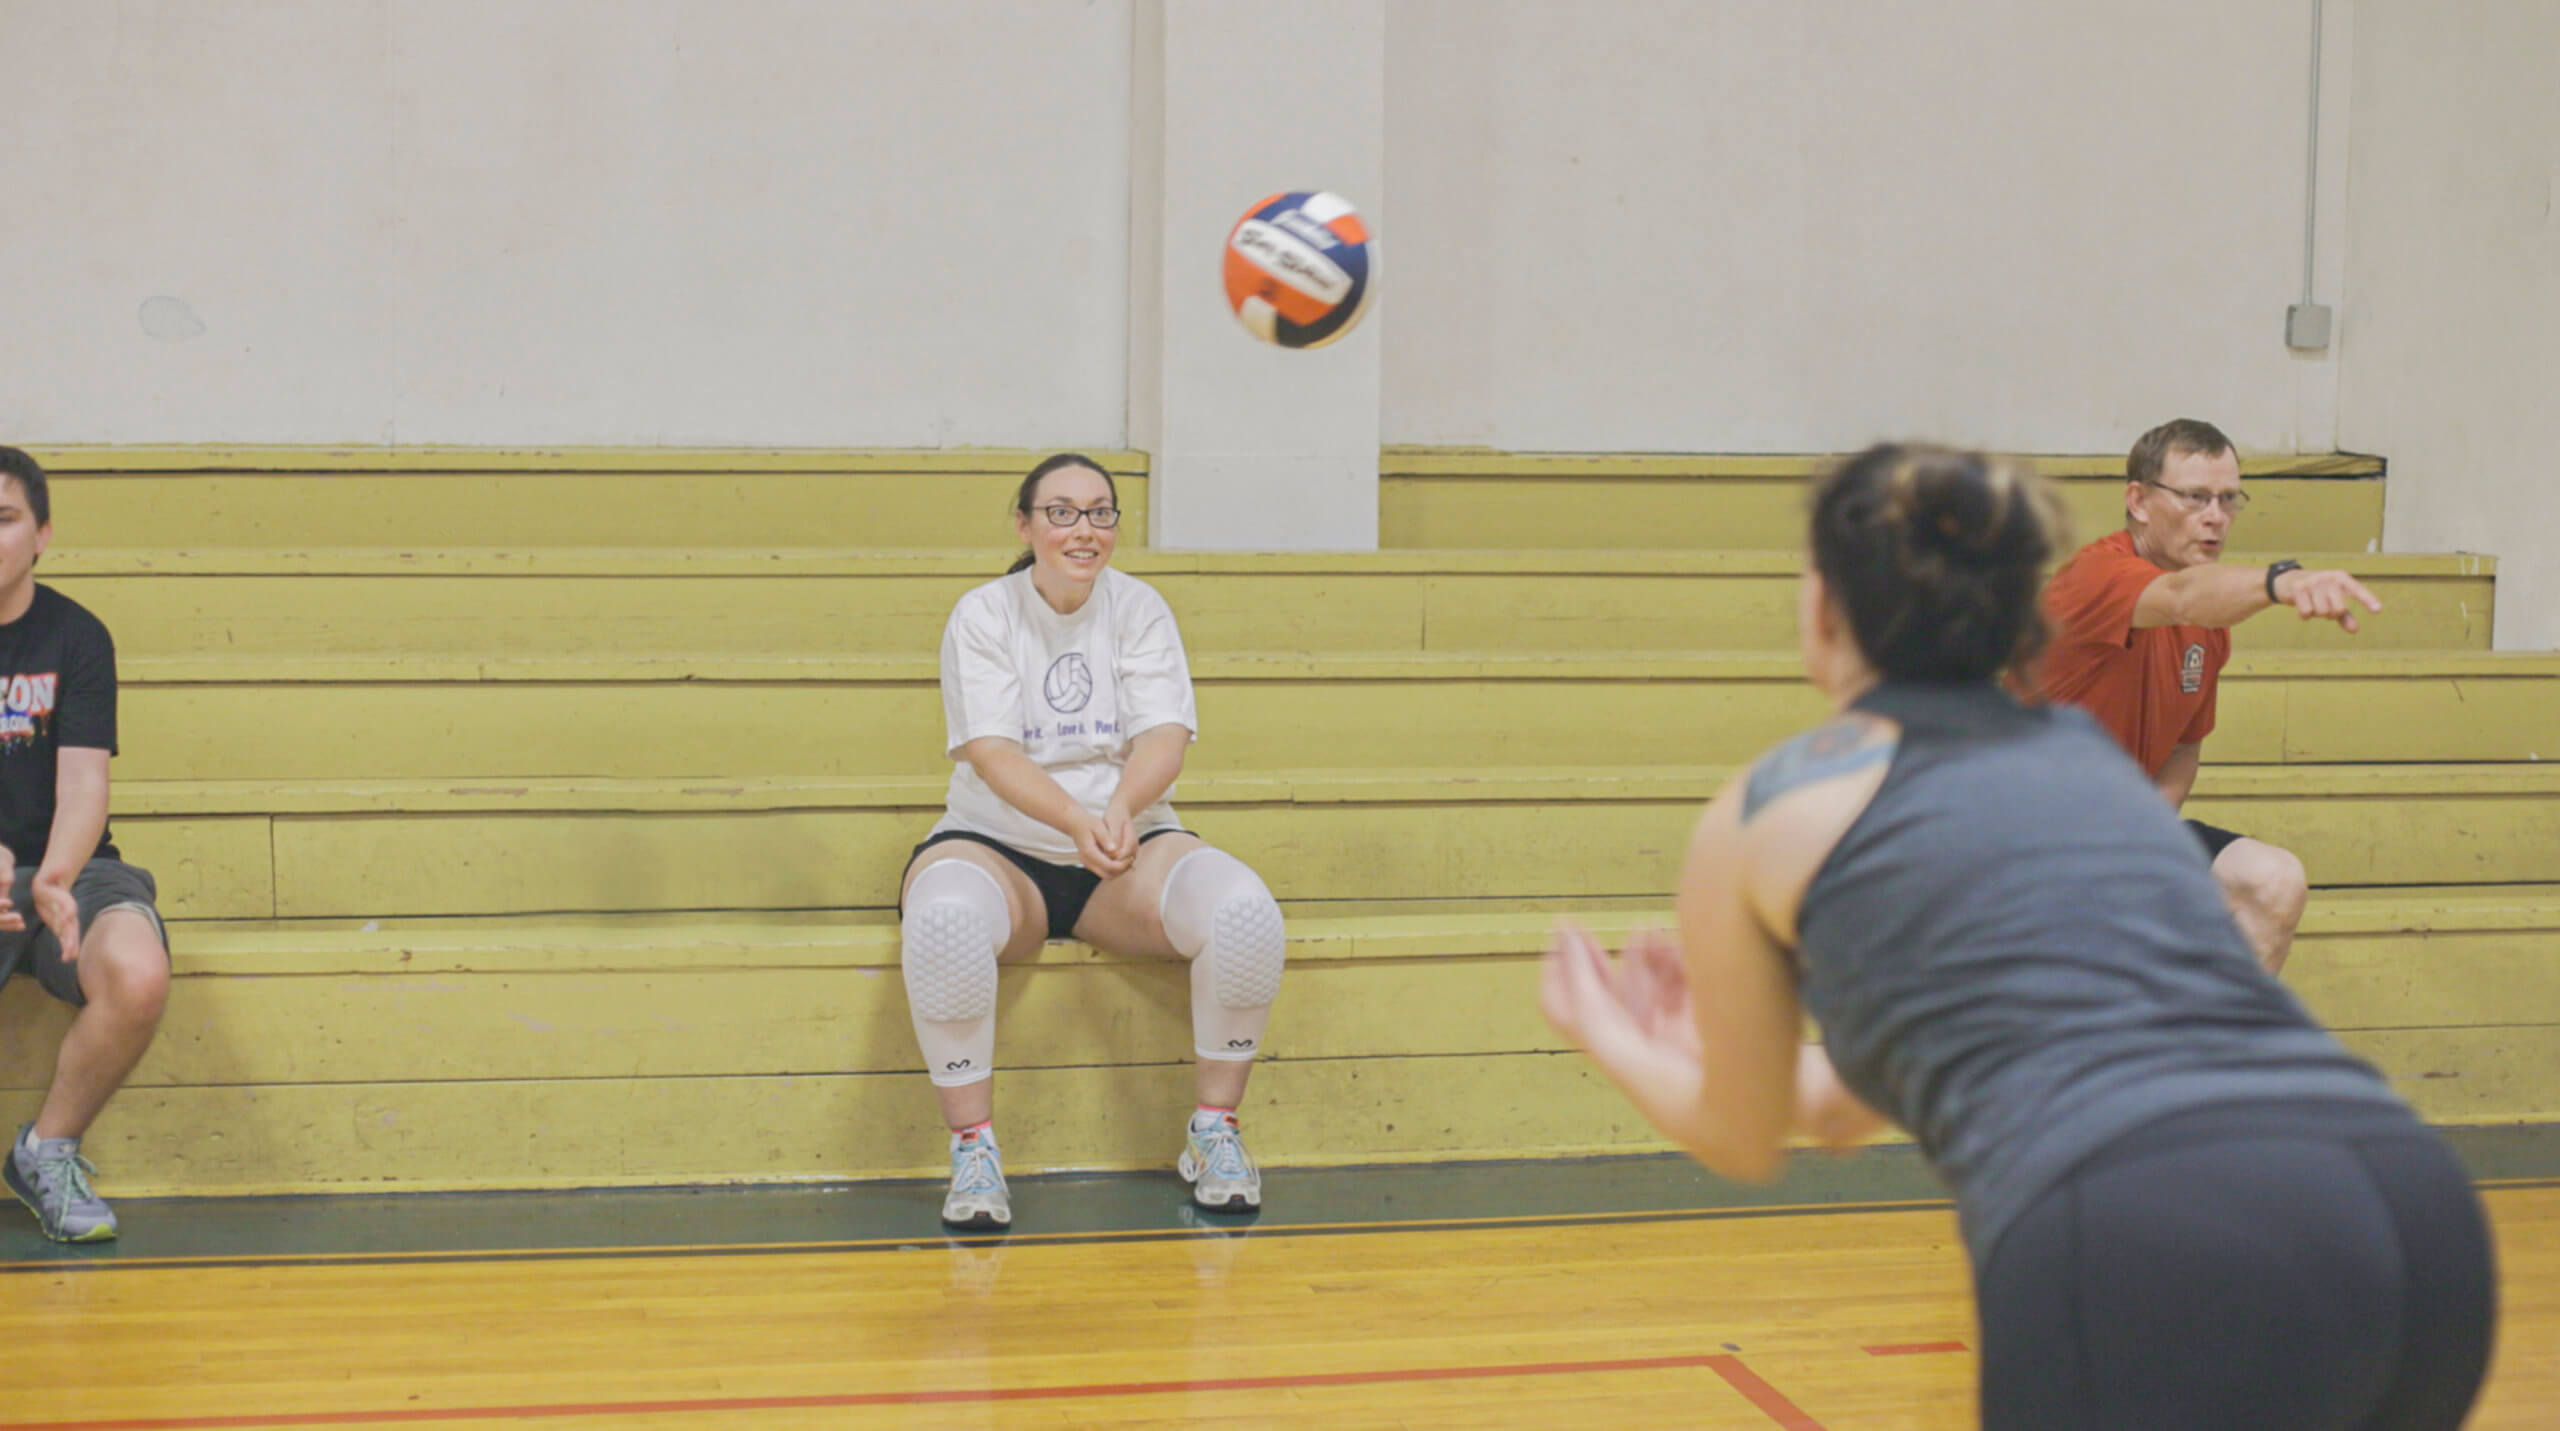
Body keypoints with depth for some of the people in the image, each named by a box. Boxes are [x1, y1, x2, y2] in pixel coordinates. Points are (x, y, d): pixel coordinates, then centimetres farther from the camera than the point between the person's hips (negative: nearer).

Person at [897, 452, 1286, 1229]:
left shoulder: (1139, 608, 5)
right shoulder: (983, 615, -2)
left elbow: (1164, 736, -7)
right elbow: (990, 751, -14)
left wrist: (1122, 810, -30)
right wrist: (1076, 820, -33)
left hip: (1129, 852, 2)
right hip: (999, 848, -2)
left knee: (1245, 910, -27)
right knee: (942, 918, -37)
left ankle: (1215, 1129, -10)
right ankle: (972, 1148, -24)